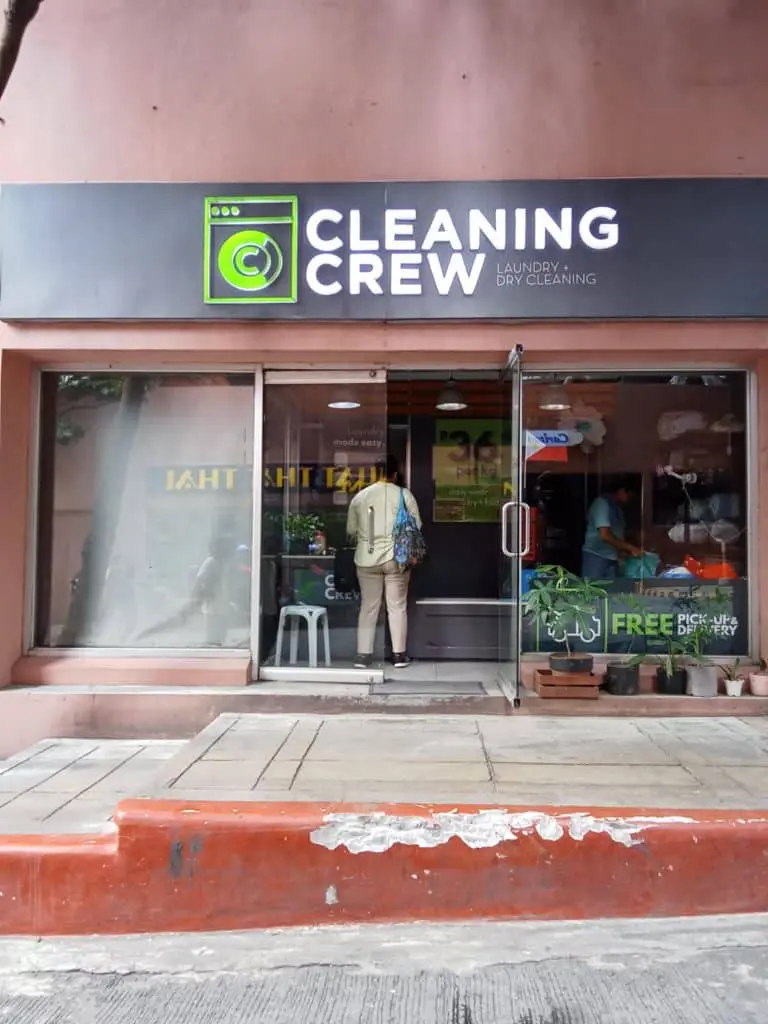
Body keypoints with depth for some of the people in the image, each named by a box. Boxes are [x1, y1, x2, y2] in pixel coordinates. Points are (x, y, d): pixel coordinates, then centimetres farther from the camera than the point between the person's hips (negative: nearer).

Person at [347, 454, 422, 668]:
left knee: (368, 607, 8)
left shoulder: (360, 496, 2)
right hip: (396, 558, -1)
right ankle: (399, 654, 12)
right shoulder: (404, 494, -3)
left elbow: (351, 530, 6)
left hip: (367, 559, 2)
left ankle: (363, 655, 8)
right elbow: (416, 527, -2)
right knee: (397, 606, 7)